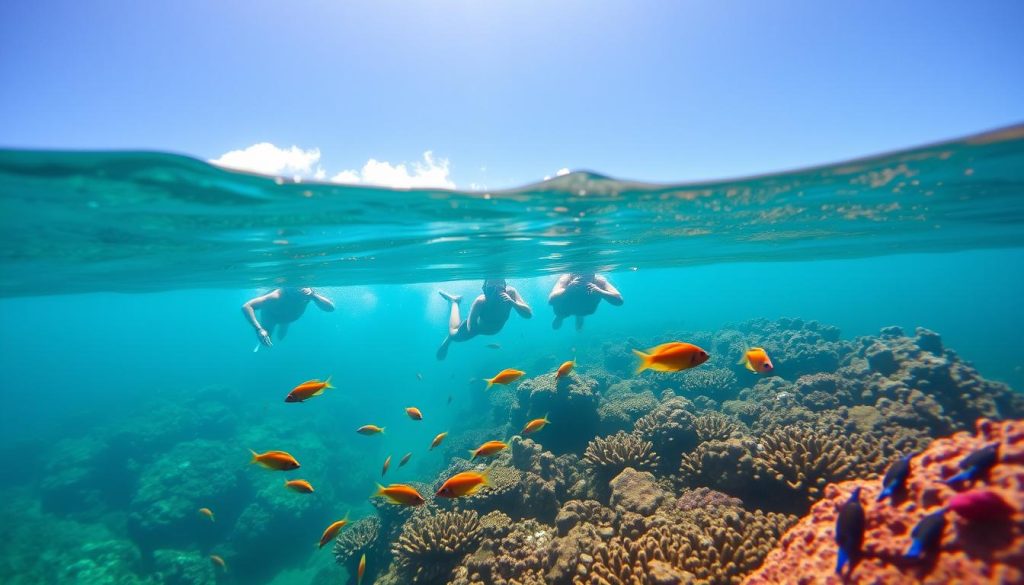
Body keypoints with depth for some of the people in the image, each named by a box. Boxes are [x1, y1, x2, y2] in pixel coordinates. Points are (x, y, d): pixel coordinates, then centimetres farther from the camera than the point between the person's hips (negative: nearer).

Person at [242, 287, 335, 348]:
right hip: (270, 314, -3)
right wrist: (258, 329, -60)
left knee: (281, 336, 21)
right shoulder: (278, 296, -49)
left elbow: (331, 307, -46)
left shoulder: (307, 292, -40)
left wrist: (313, 295, -60)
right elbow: (246, 307, -50)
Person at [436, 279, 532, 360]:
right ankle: (454, 302, 39)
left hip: (496, 328, 4)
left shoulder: (510, 293, -37)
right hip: (477, 326, -4)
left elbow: (529, 314, -41)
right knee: (454, 335, 23)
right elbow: (470, 329, -37)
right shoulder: (481, 301, -43)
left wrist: (512, 302, -53)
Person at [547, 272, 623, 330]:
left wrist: (599, 291, -58)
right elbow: (550, 301, -51)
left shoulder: (599, 281, -36)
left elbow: (619, 301, -43)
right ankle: (560, 316, 24)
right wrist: (568, 290, -66)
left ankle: (579, 316, 31)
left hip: (586, 308, 1)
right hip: (566, 307, 0)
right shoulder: (566, 278, -39)